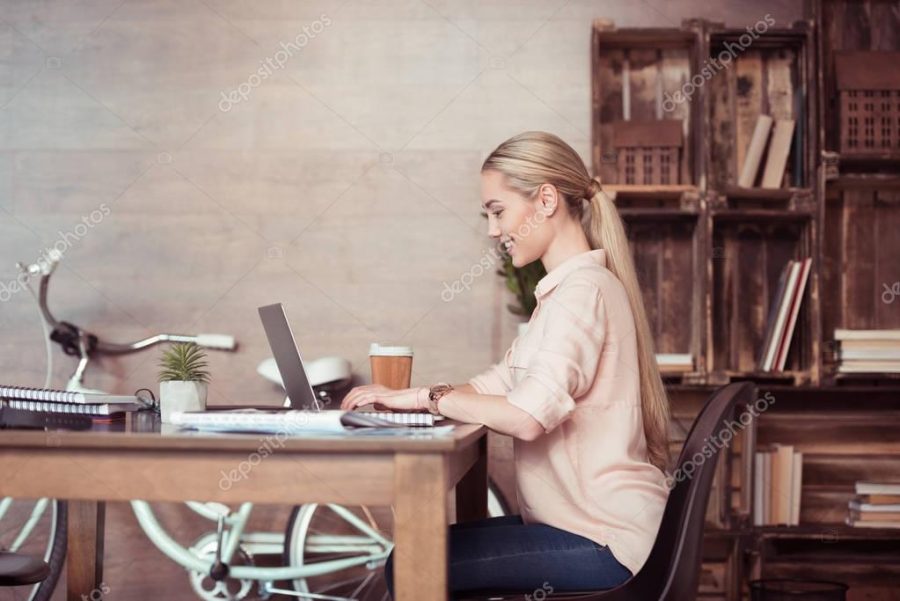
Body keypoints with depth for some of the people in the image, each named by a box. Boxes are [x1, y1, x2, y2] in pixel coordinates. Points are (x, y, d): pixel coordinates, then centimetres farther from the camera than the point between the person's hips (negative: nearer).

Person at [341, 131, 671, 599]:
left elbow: (527, 416, -26)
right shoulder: (568, 290, 18)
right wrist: (399, 397, 0)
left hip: (604, 542, -10)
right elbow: (495, 386, 14)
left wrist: (427, 397, -13)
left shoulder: (583, 290, -16)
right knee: (418, 549, 8)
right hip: (583, 520, 10)